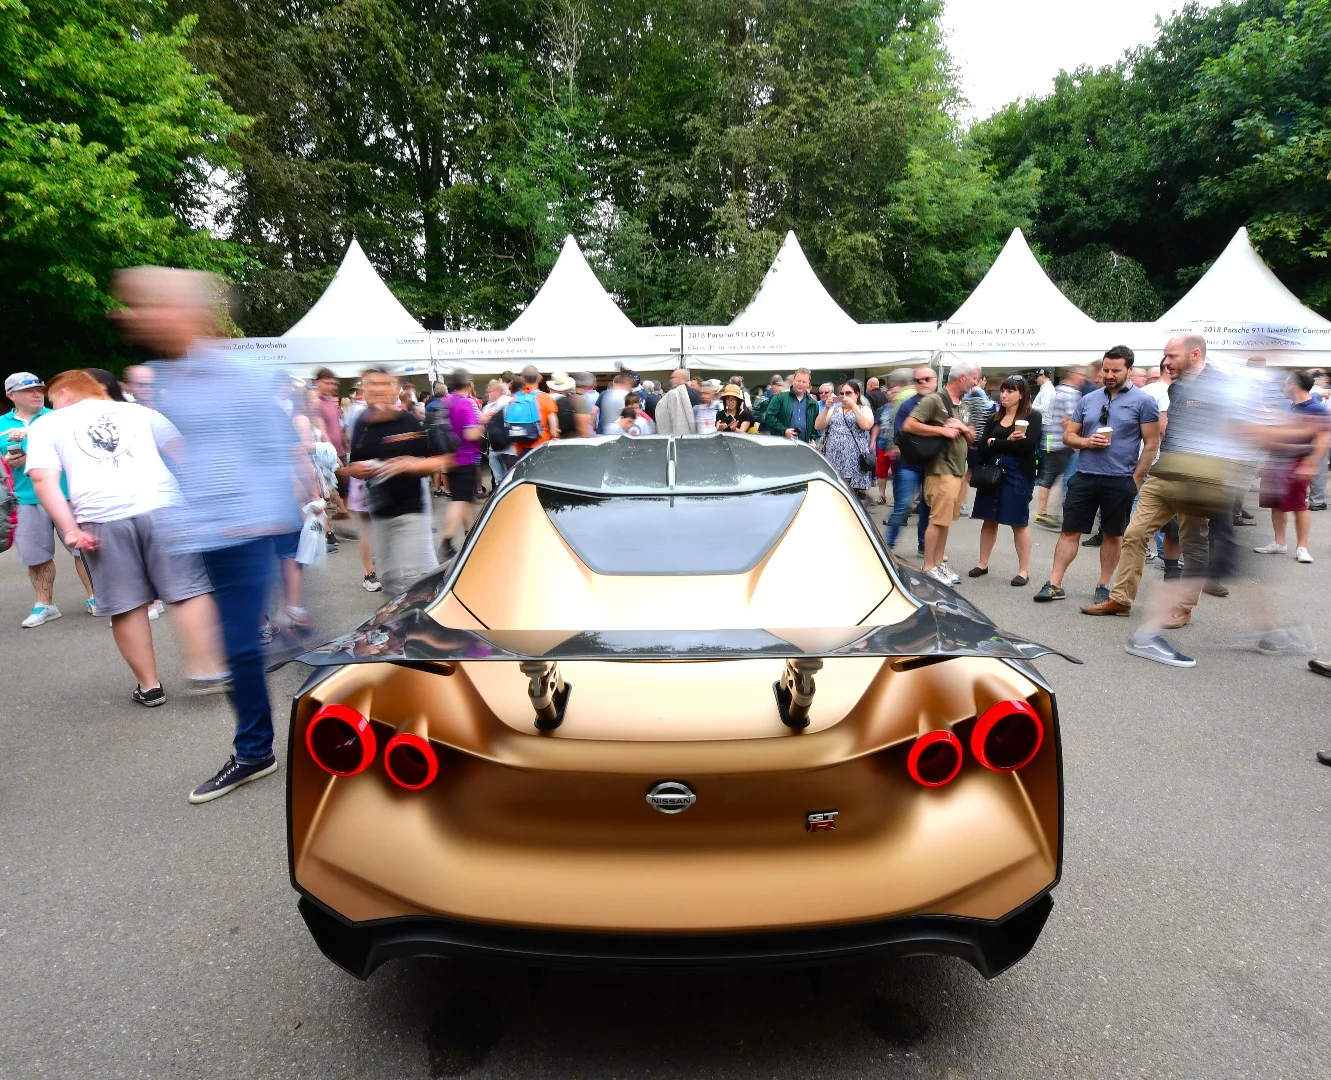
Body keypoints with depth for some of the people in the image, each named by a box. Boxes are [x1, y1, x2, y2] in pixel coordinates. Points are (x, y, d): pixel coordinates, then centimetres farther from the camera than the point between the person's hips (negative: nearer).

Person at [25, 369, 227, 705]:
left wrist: (69, 529, -1)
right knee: (188, 589, 1)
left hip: (102, 518, 0)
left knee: (126, 604, 7)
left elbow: (44, 480, 3)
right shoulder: (139, 411, 23)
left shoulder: (46, 425, 18)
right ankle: (206, 670, -7)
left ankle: (149, 686, 15)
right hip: (162, 506, 1)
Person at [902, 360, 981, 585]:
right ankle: (928, 568, 0)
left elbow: (971, 438, 21)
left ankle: (938, 564, 19)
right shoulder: (934, 400, -9)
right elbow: (909, 425, -18)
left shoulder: (961, 405, 17)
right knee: (938, 521, -7)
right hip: (941, 471, -8)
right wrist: (942, 430, -18)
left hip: (959, 471, 8)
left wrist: (962, 427, -1)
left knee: (946, 520, 11)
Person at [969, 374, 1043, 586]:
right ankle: (983, 563, 20)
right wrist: (1008, 442, -15)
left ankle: (1024, 570, 10)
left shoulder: (1032, 417, -2)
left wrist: (995, 443, -8)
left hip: (1019, 475, -4)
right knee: (989, 520, 10)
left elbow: (1026, 445, -16)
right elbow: (983, 447, -1)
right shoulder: (995, 418, 10)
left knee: (1019, 522, 2)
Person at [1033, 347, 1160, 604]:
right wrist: (1087, 442, -9)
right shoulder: (1088, 399, 10)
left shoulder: (1143, 402, -1)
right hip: (1084, 477, 3)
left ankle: (1104, 587, 21)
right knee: (1070, 531, 2)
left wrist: (1135, 480, -6)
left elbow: (1151, 444, -2)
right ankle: (1054, 584, 5)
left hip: (1120, 481, -3)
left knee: (1113, 534, 10)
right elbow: (1068, 436, 13)